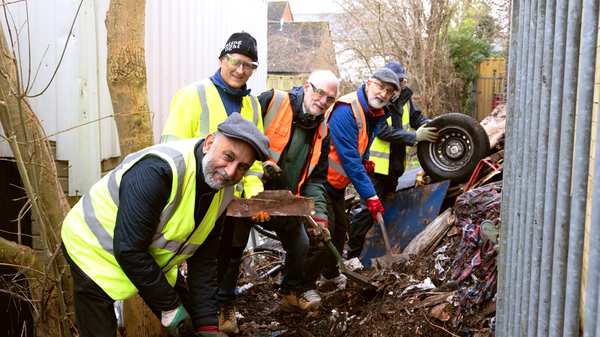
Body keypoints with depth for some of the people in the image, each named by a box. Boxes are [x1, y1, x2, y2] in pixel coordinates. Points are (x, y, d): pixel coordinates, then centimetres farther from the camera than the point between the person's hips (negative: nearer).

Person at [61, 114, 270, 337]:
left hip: (153, 259, 7)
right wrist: (169, 307, -24)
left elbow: (203, 262, -3)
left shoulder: (223, 192, -9)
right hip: (96, 250, -6)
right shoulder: (156, 170, -35)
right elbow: (128, 251, -33)